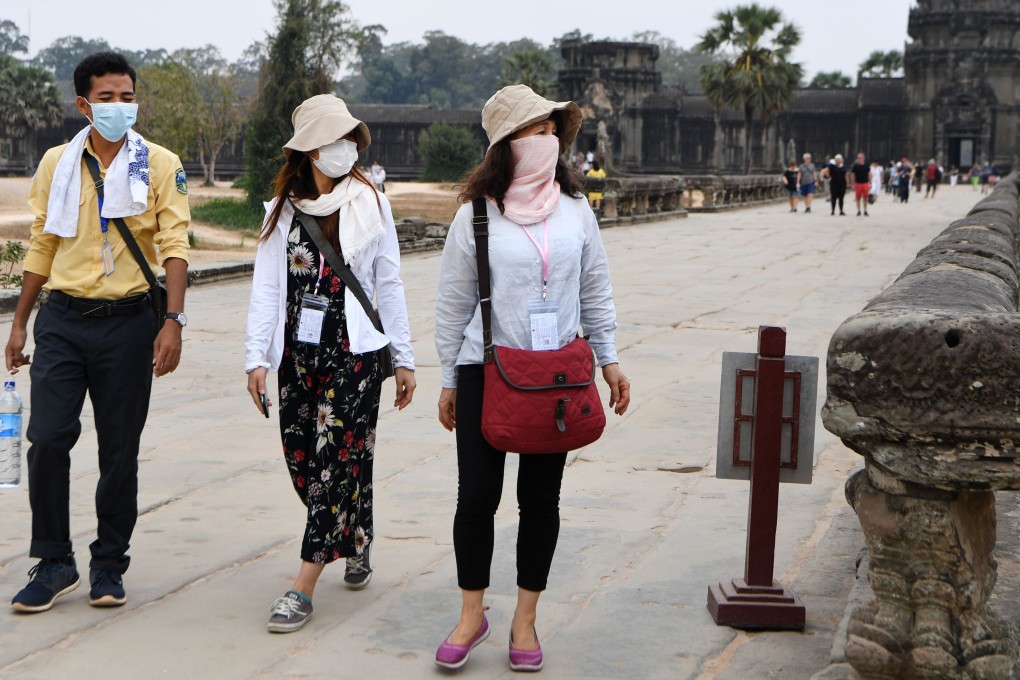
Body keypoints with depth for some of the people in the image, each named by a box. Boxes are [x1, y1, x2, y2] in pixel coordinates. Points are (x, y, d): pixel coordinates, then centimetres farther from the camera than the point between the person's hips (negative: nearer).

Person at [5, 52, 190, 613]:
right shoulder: (57, 164, 8)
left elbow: (174, 247, -4)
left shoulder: (160, 165, 0)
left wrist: (173, 322, -14)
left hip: (127, 321, -2)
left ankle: (108, 564, 18)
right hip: (63, 319, 2)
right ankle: (54, 562, 7)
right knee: (47, 438, -6)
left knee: (120, 450, 4)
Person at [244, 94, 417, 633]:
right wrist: (256, 357, -6)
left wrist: (404, 358, 6)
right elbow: (266, 287, 3)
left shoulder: (371, 205, 4)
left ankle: (303, 587, -5)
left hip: (355, 353, -2)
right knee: (300, 460, 4)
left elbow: (389, 285, 7)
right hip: (298, 354, 2)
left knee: (336, 459, -8)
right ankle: (356, 539, 31)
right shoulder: (283, 211, 6)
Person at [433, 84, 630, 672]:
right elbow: (453, 304, 2)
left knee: (541, 499, 7)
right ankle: (473, 613, 17)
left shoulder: (575, 211, 4)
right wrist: (449, 381, 4)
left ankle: (526, 618, 19)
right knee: (477, 495, 1)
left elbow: (596, 291, 12)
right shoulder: (475, 216, -4)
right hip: (485, 371, -2)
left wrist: (610, 360, 8)